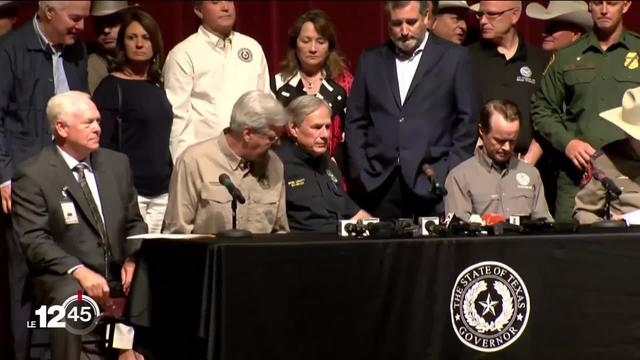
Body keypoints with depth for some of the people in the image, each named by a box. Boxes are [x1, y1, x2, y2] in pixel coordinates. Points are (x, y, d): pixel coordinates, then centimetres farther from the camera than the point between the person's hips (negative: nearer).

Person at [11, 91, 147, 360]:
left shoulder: (116, 163, 14)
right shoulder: (32, 176, -3)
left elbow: (134, 223, 18)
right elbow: (35, 240, -10)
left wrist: (133, 260, -3)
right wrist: (79, 271, -25)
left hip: (118, 277, 5)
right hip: (63, 278, -5)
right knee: (70, 297, -37)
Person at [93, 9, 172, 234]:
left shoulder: (157, 86, 13)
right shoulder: (111, 87, -4)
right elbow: (102, 143, -8)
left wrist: (173, 180, 15)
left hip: (162, 191, 6)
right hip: (129, 192, -5)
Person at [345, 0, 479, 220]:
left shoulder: (453, 58, 4)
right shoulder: (370, 60, 13)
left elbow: (468, 122, 3)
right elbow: (355, 122, 13)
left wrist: (450, 174, -4)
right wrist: (360, 173, 3)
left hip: (432, 185, -2)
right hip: (379, 184, 2)